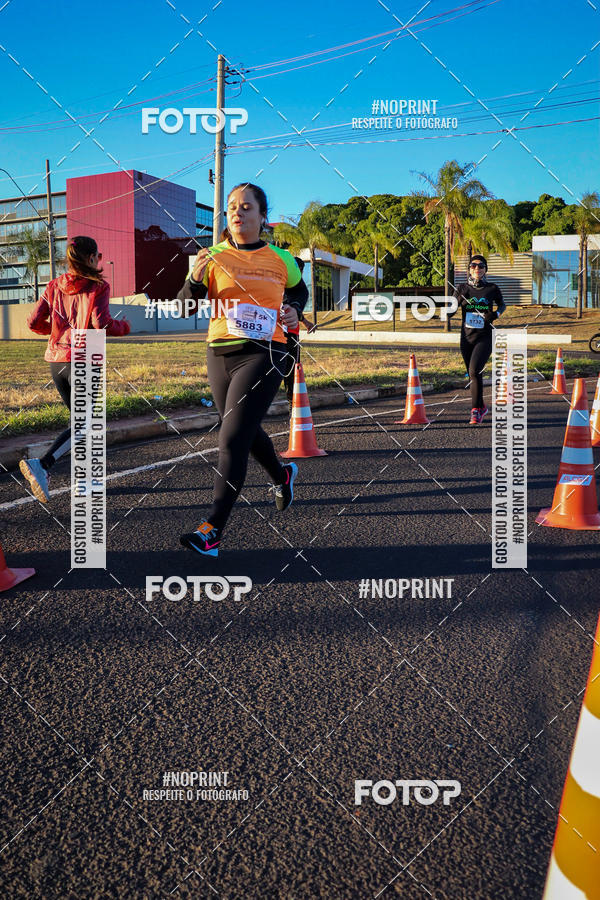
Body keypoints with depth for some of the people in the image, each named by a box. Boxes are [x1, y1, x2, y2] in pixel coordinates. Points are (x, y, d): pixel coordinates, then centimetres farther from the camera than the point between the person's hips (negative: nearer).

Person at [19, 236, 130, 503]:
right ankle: (41, 466, -21)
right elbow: (102, 324, -17)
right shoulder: (97, 287, -6)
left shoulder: (54, 286, 9)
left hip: (55, 360, 7)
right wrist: (123, 327, 3)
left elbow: (34, 322, 4)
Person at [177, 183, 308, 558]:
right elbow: (185, 308, -2)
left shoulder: (281, 259, 3)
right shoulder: (215, 256, 3)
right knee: (246, 432, 19)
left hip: (263, 354, -3)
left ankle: (212, 530, -13)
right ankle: (282, 475, 50)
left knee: (232, 439, -14)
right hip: (220, 353, 4)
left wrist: (294, 311, 3)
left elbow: (299, 290, 24)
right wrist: (196, 278, -21)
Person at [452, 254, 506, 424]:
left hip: (484, 337, -3)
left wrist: (496, 314, -4)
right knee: (472, 375, 11)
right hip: (466, 337, 3)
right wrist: (458, 302, -22)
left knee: (474, 371, -21)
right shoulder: (462, 289, 4)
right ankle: (482, 407, 31)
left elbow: (502, 305, 18)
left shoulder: (492, 288, 1)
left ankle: (476, 411, -12)